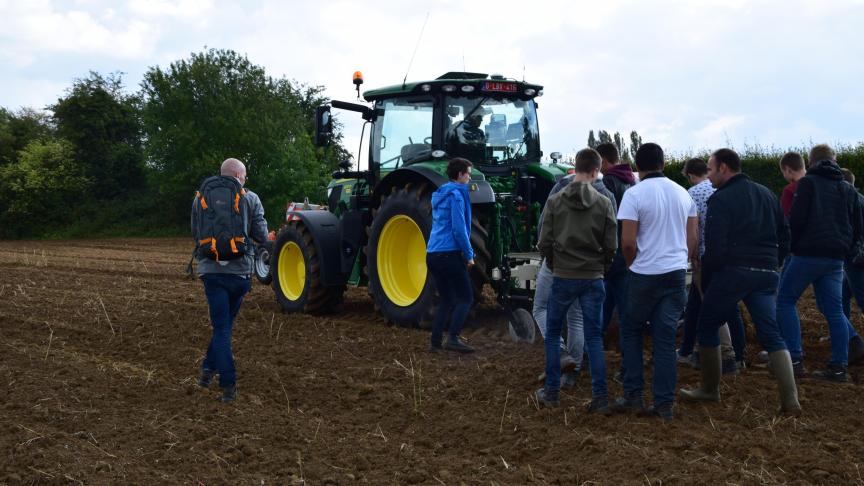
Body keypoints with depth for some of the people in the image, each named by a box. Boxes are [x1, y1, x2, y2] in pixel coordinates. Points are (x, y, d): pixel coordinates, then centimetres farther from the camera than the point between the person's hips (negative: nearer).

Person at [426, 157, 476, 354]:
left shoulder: (439, 194, 18)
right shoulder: (456, 194, -9)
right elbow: (459, 228, -15)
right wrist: (469, 255, -8)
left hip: (432, 254, 9)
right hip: (449, 254, -9)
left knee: (446, 299, 14)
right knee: (466, 298, -2)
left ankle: (436, 343, 11)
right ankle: (452, 338, -12)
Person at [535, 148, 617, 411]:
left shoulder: (555, 201, -4)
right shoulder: (604, 203, -3)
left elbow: (544, 243, -5)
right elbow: (611, 246, -3)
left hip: (563, 278, -1)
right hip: (593, 280, 1)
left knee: (553, 335, 14)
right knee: (594, 338, 8)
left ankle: (551, 392, 17)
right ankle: (600, 398, 7)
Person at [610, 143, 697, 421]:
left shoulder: (634, 194, -10)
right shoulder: (683, 194, 8)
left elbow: (628, 242, -13)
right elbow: (692, 239, 10)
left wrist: (633, 264, 5)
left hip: (645, 274, -4)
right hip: (676, 273, 4)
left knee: (631, 331, 14)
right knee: (666, 338, 7)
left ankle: (633, 397, 13)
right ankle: (664, 405, 7)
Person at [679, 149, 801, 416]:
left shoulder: (721, 199, -6)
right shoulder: (766, 194, 16)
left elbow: (714, 246, -11)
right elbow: (784, 235, 17)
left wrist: (706, 280, -1)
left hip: (732, 272, -6)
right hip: (766, 274, 6)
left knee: (708, 325, 11)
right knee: (771, 335, 5)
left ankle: (709, 389, 17)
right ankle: (790, 400, -3)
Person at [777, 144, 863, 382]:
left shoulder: (808, 182, -2)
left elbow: (796, 219, -11)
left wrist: (791, 245, 2)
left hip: (808, 253, -6)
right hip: (835, 258, 6)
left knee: (785, 301, 2)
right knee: (834, 310, 7)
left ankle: (795, 359, -6)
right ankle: (839, 366, 5)